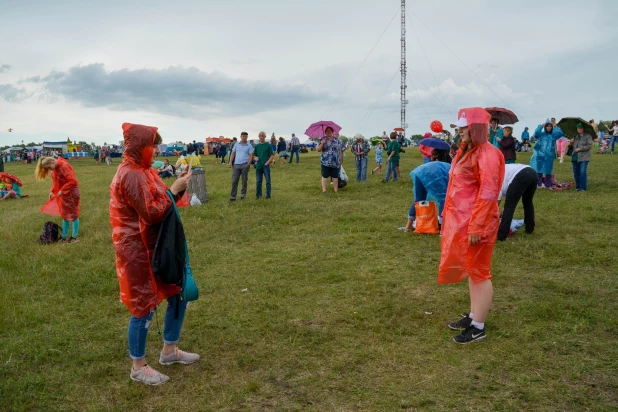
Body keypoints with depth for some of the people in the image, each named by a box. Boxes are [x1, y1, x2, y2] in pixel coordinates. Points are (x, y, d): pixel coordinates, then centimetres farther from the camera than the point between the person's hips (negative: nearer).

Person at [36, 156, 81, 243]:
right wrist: (52, 191, 2)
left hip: (71, 194, -9)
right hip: (63, 195, 9)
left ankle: (75, 236, 10)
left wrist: (62, 190, -23)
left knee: (73, 214, 1)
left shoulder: (64, 166, -21)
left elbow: (73, 181, -27)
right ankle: (64, 236, 22)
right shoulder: (55, 168, 6)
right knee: (64, 215, 14)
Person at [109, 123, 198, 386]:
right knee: (144, 307, 2)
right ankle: (138, 367, 21)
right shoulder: (131, 175, -20)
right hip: (139, 250, -10)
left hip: (155, 245, 10)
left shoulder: (142, 171, 11)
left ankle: (169, 351, 32)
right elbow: (151, 213, -22)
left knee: (179, 293, 16)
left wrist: (178, 187, 0)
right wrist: (175, 189, -17)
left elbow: (161, 203, 14)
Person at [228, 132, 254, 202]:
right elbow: (233, 153, 12)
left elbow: (251, 155, -1)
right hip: (236, 164, 2)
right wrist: (230, 162, 0)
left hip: (244, 165, -2)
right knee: (234, 181, -2)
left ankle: (243, 195, 16)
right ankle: (232, 197, 0)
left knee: (244, 181, 5)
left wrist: (248, 164, -11)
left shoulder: (249, 146, 4)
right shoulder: (236, 144, 12)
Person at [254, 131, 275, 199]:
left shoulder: (268, 145, 1)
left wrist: (267, 163, -11)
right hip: (258, 166, 4)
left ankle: (268, 195, 4)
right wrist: (255, 158, -5)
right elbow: (254, 155, 18)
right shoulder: (257, 146, 13)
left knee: (268, 181, -2)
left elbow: (272, 155, -2)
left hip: (266, 165, -4)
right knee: (258, 181, 7)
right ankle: (258, 194, 16)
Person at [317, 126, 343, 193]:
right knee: (325, 176, -3)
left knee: (335, 176, 4)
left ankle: (336, 190, 11)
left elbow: (340, 151, 9)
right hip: (325, 162, -1)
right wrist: (322, 143, -17)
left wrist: (340, 161, 5)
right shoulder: (323, 140, 5)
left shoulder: (337, 140, 8)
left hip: (335, 163, 1)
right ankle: (324, 190, 1)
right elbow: (318, 150, 0)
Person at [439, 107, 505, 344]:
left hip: (477, 223, -10)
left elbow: (488, 194, -21)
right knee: (471, 270, 18)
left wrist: (476, 226, -23)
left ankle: (478, 327, 13)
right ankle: (473, 316, 31)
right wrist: (449, 217, 19)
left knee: (479, 273, 1)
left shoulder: (487, 154, -16)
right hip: (462, 220, 10)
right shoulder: (466, 151, 13)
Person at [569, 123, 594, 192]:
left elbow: (589, 146, -10)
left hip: (583, 158, -6)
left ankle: (583, 187, -7)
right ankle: (578, 187, 20)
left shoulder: (588, 136, -3)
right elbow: (571, 146, 21)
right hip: (575, 157, 6)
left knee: (583, 172, -13)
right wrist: (571, 143, -1)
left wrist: (580, 149, -16)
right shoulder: (575, 136, 14)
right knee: (576, 173, 9)